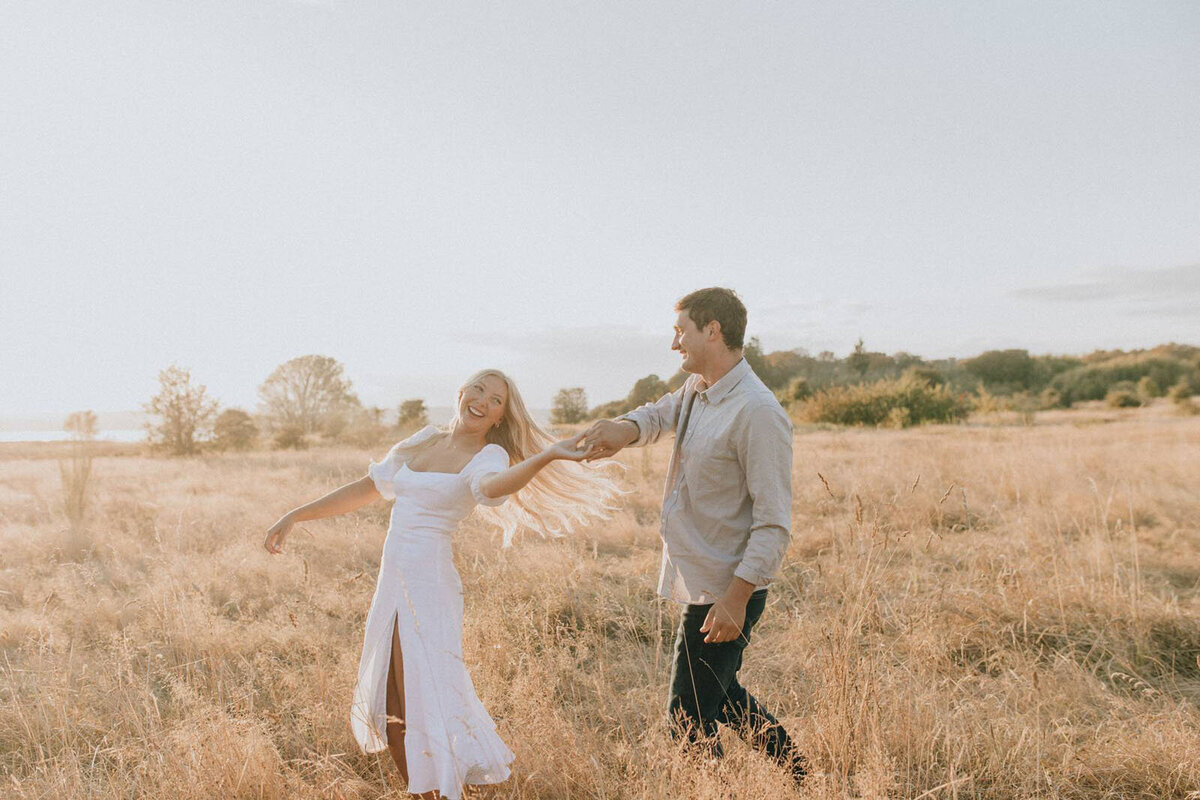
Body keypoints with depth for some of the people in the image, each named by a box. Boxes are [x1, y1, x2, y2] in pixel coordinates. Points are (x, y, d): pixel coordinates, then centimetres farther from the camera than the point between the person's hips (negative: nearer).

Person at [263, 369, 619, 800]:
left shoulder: (488, 456, -7)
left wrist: (547, 455, -50)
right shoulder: (424, 440, 12)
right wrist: (295, 516, 20)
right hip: (391, 585, 7)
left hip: (428, 587, -7)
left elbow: (490, 486, -33)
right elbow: (365, 489, 20)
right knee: (389, 708, 15)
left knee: (424, 704, -4)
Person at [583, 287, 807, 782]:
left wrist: (735, 597, -27)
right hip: (697, 582, 10)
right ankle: (797, 776, 39)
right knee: (720, 694, 25)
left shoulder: (757, 413, -22)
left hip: (725, 592, -10)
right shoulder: (696, 390, 6)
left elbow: (773, 522, -23)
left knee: (690, 721, -3)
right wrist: (623, 430, -7)